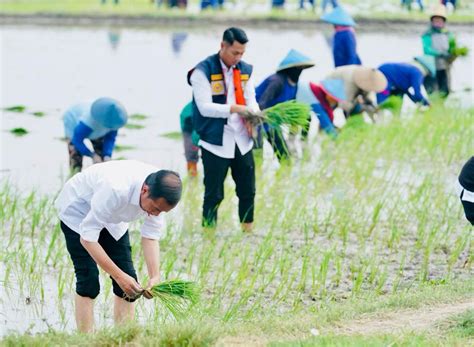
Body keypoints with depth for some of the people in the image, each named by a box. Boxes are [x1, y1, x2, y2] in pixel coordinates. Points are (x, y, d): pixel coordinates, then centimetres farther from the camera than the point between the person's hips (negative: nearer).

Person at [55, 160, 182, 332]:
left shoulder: (158, 195, -25)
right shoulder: (115, 189, -44)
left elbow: (150, 237, -15)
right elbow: (87, 238, -38)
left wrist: (154, 277, -29)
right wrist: (119, 276, -40)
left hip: (112, 217, 6)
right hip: (78, 210, -6)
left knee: (129, 283, -4)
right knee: (88, 280, -17)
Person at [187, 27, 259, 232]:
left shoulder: (245, 70, 10)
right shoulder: (203, 71, -9)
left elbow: (251, 100, 9)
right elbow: (205, 107, -15)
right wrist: (234, 109, -25)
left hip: (242, 141, 6)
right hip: (216, 143, -6)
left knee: (247, 191, 10)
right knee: (214, 195, -2)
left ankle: (248, 233, 20)